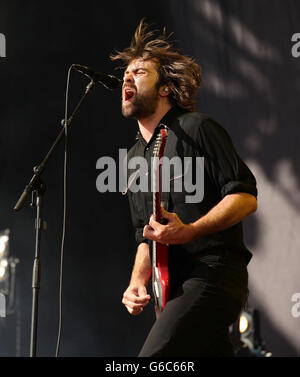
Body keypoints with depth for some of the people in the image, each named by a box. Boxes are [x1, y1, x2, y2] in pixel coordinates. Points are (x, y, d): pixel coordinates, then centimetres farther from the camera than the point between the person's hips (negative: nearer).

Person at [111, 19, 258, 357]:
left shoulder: (196, 129, -2)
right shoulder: (134, 159, 22)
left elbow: (245, 196, -9)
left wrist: (189, 231, -21)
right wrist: (137, 281, 7)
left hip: (212, 275, -8)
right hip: (175, 288, 8)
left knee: (152, 361, -24)